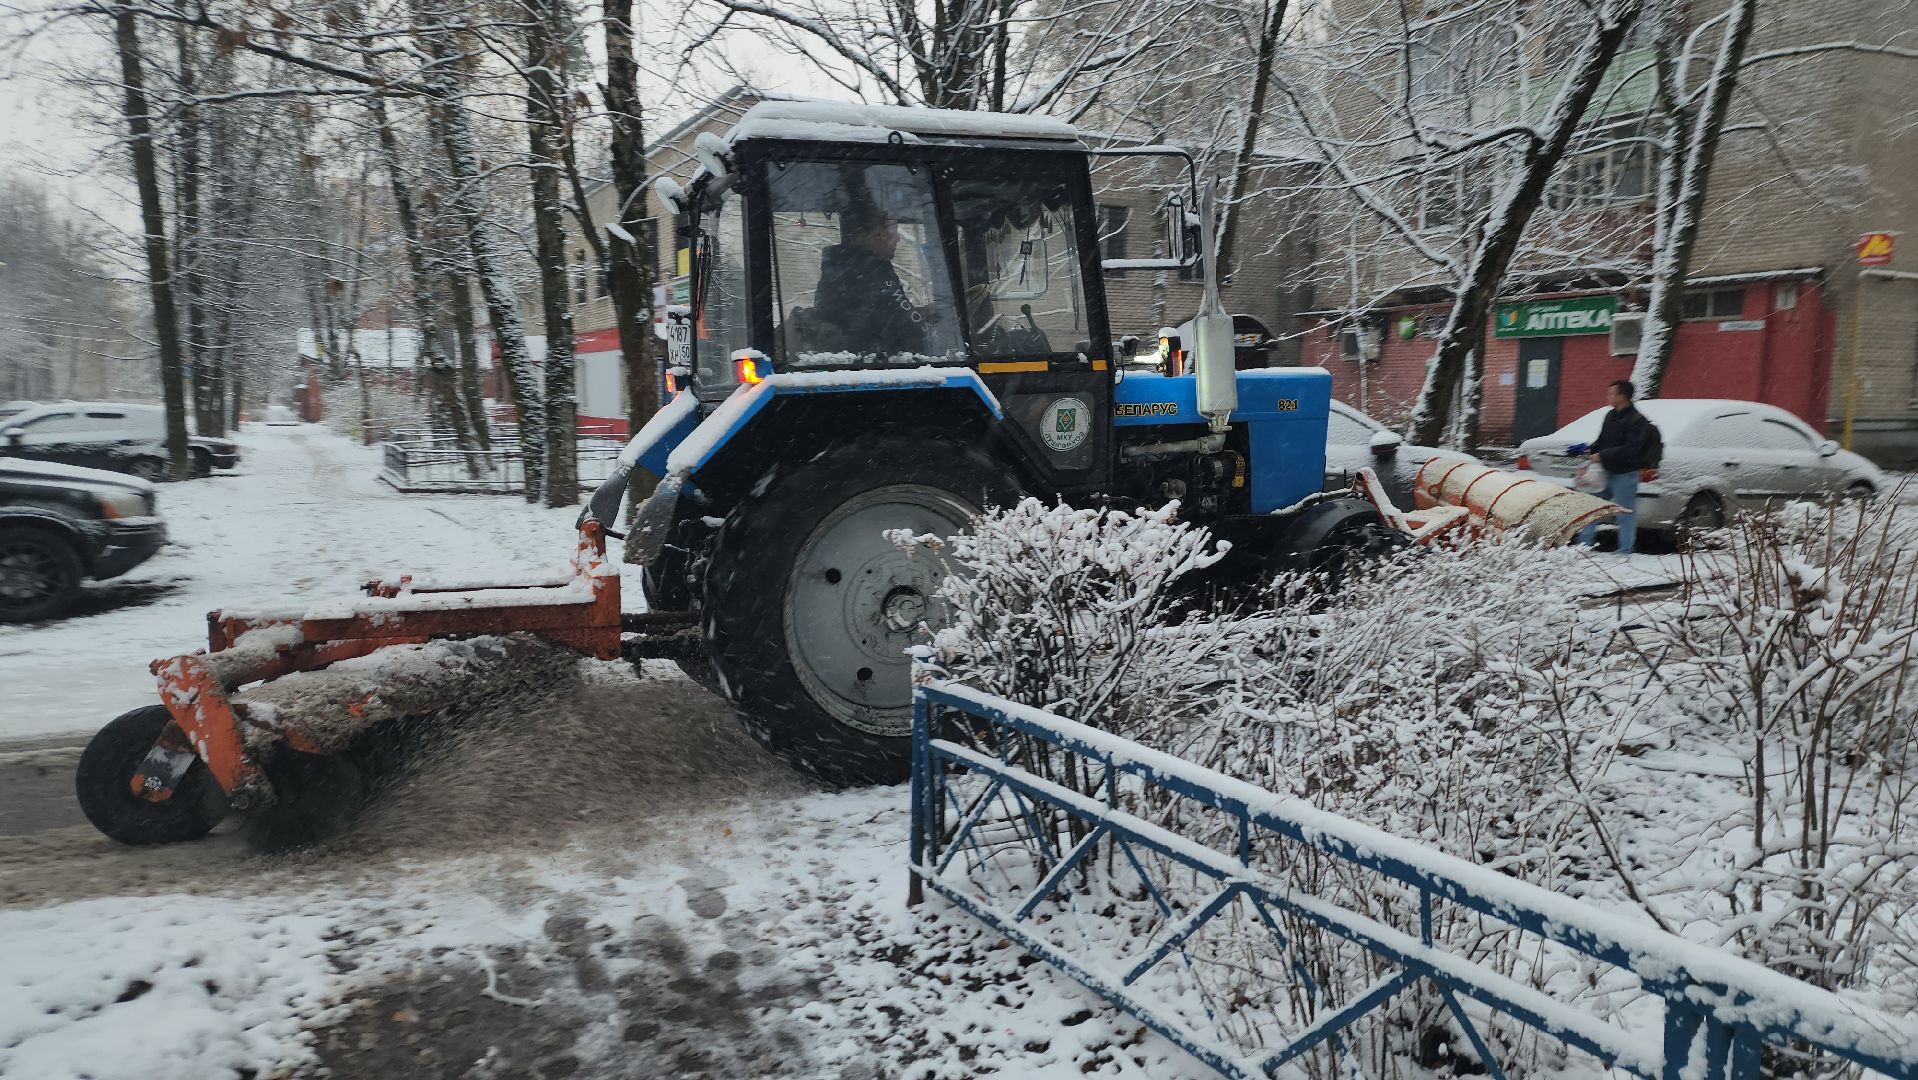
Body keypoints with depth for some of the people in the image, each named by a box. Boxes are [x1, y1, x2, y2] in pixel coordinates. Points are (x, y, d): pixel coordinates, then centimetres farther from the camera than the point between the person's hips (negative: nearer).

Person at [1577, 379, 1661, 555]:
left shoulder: (1637, 421, -15)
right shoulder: (1611, 416, 10)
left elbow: (1629, 450, -24)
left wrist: (1602, 456, -25)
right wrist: (1590, 450, -1)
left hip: (1625, 474, -8)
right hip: (1607, 472, 8)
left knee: (1626, 513, 1)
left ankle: (1625, 551, 9)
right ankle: (1584, 544, 15)